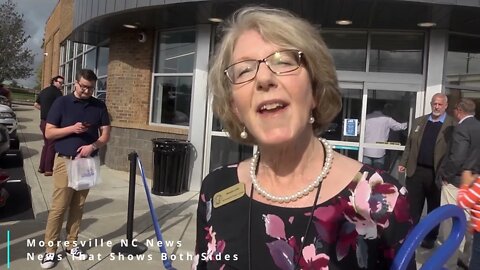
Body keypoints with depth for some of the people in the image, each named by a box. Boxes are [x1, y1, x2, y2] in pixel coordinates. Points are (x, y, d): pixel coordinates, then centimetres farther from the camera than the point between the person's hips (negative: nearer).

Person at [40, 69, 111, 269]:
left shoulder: (99, 106, 5)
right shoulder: (61, 103, -2)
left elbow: (106, 134, 4)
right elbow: (49, 133, -4)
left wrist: (92, 146, -15)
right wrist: (72, 128, -19)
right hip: (65, 161, -3)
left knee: (78, 207, 10)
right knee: (58, 207, -1)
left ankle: (71, 244, 23)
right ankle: (50, 250, 10)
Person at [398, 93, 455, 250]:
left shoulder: (453, 125, -4)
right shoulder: (418, 122, 9)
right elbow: (409, 144, 11)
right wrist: (403, 163, 5)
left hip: (437, 174, -3)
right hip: (416, 171, 3)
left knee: (434, 208, 13)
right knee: (412, 207, 9)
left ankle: (430, 238, 28)